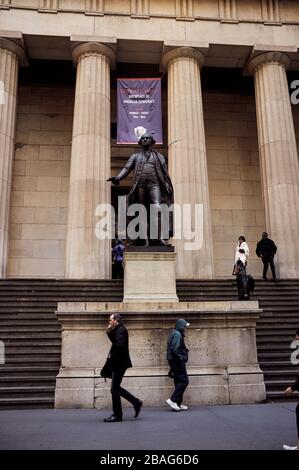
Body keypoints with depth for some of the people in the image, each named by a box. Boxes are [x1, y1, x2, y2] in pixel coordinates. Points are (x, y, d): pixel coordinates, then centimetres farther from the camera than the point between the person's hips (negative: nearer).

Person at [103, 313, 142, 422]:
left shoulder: (120, 330, -15)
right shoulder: (118, 330, 16)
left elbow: (119, 345, -28)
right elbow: (114, 342, 16)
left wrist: (113, 358, -17)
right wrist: (109, 332, 5)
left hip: (119, 364, -10)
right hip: (118, 364, 10)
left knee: (115, 389, -2)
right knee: (116, 388, 15)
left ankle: (117, 415, 8)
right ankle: (136, 402, 21)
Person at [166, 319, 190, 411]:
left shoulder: (174, 333, 17)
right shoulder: (177, 334, -15)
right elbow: (175, 350, -25)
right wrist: (181, 358, -15)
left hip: (174, 362, 10)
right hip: (178, 362, -10)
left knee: (179, 382, 13)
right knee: (184, 381, -6)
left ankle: (178, 404, 16)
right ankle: (172, 400, -6)